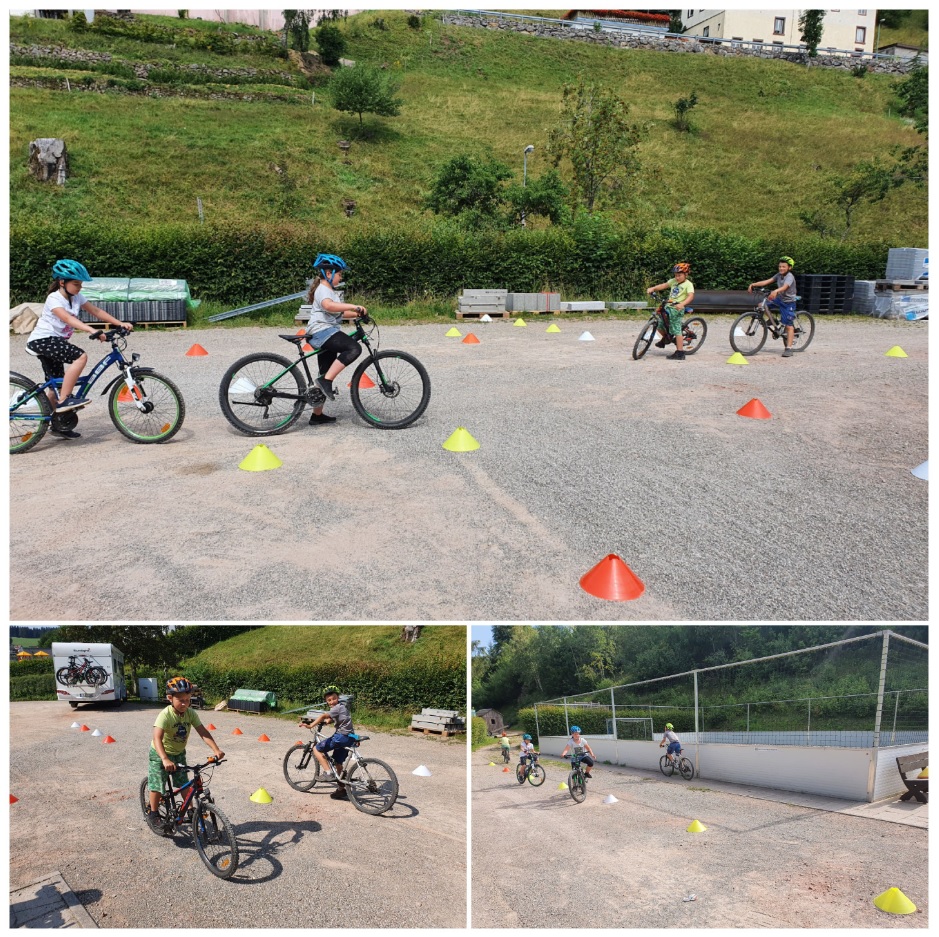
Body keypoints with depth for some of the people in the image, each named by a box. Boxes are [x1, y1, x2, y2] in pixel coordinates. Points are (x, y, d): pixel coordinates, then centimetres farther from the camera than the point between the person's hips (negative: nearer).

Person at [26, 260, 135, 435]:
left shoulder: (76, 297, 4)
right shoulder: (54, 298, -18)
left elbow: (97, 312, 2)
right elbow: (69, 319, -34)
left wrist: (120, 324, -10)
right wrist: (93, 331, -48)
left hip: (53, 342, 9)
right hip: (42, 340, -9)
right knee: (81, 356, -27)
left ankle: (56, 425, 22)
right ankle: (64, 400, -25)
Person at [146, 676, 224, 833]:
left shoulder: (191, 713, -16)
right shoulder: (165, 715, -31)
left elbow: (203, 732, -20)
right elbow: (157, 738, -41)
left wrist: (216, 749, -34)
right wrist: (165, 759, -54)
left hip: (179, 753, 4)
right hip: (160, 754, -4)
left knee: (184, 784, 6)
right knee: (157, 785, -2)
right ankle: (153, 814, 17)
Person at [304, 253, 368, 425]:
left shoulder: (330, 291, 24)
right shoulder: (323, 290, -10)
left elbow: (339, 313, 29)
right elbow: (329, 305, -32)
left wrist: (357, 313, 14)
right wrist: (353, 306, -36)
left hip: (326, 334, 11)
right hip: (322, 331, -11)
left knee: (327, 375, 11)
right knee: (353, 348, -29)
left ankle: (317, 415, 18)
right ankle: (325, 380, -28)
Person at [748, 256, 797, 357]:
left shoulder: (790, 277, -20)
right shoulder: (778, 275, 2)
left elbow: (784, 287, -40)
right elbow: (766, 281, -4)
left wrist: (775, 291, -60)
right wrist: (753, 284, -15)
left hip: (789, 302, -7)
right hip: (780, 299, 7)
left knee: (789, 325, -7)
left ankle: (788, 348, -6)